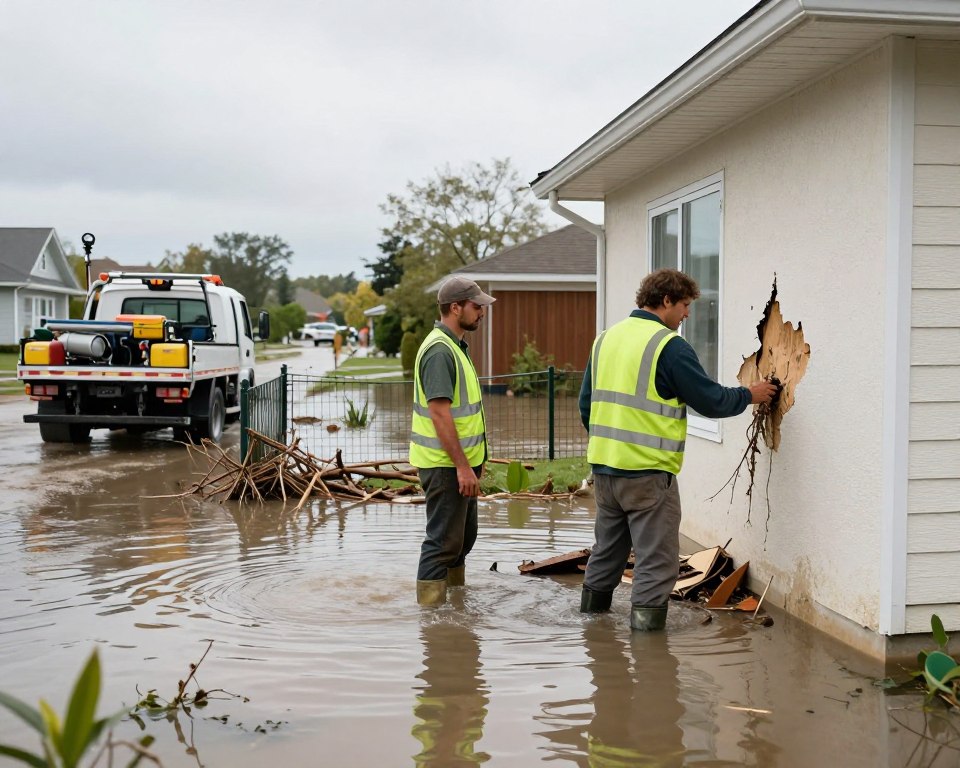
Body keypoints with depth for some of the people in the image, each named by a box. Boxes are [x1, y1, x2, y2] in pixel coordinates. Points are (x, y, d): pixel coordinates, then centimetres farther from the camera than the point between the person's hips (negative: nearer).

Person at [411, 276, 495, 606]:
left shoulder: (456, 346, 14)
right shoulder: (439, 350, -19)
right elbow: (439, 413, -25)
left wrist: (474, 458, 21)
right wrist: (463, 466, -24)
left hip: (460, 460, 11)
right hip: (445, 464, -11)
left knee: (464, 535, 19)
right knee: (444, 539, -5)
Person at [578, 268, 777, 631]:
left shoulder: (605, 339, 10)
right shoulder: (669, 346, -13)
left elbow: (587, 403, 16)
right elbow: (711, 401, -10)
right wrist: (750, 395, 6)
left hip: (603, 464, 8)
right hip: (647, 471, -8)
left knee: (609, 542, 24)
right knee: (656, 555, 3)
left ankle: (594, 599, 35)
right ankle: (646, 615, 3)